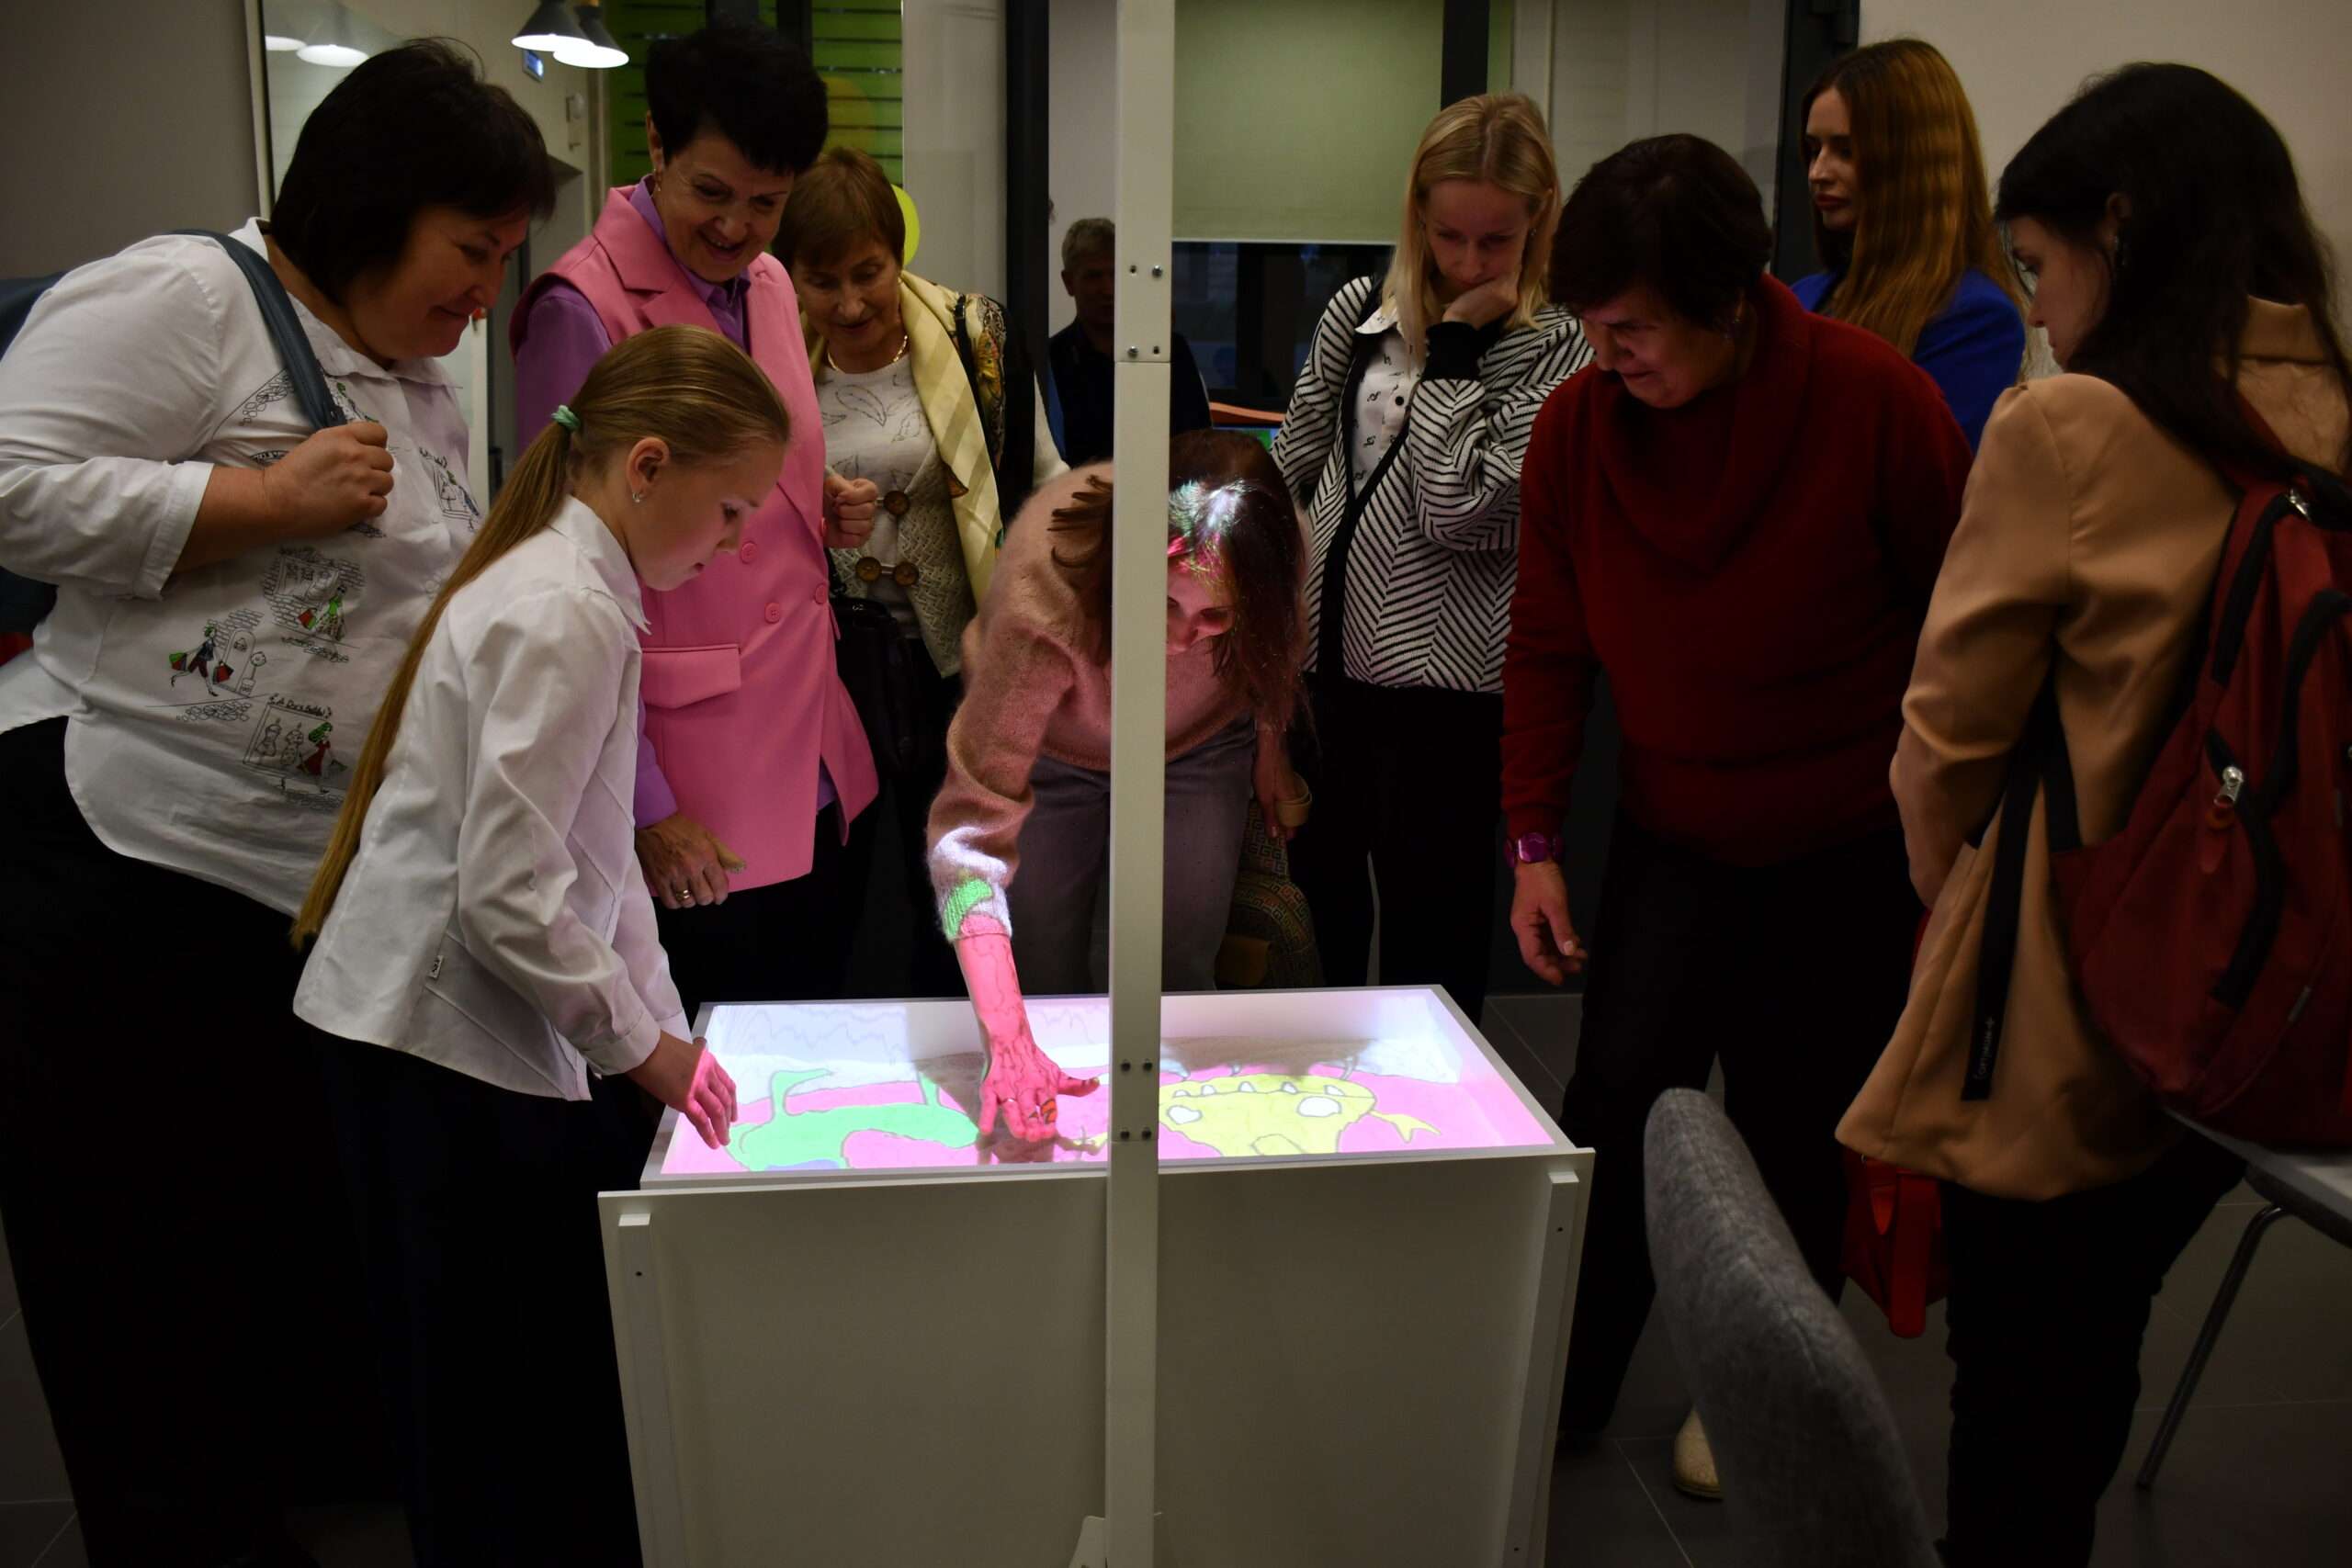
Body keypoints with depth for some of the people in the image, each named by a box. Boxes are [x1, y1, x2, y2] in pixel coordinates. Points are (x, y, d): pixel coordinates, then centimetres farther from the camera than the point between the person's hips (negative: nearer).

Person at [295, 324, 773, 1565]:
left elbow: (602, 856, 16)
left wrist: (667, 1030, 13)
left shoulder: (586, 595, 12)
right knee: (501, 1420, 2)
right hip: (445, 1052, -9)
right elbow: (508, 894, -24)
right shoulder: (561, 616, -19)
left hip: (493, 1040, 9)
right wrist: (641, 1042, -12)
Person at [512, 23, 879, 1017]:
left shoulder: (768, 284, 10)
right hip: (692, 798, -7)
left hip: (813, 771, 7)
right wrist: (643, 809, -15)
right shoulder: (582, 309, -13)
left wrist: (829, 510, 1)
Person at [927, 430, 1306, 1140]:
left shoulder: (1274, 550, -33)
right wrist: (1007, 1041, -52)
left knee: (1167, 984, 0)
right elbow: (972, 823, -44)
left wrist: (1269, 749, 9)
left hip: (1201, 744, 2)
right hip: (1049, 754, -1)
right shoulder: (1041, 599, -44)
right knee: (1047, 986, 4)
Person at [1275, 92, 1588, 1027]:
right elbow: (1291, 469, 12)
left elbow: (1461, 505, -19)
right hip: (1322, 659, 5)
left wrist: (1454, 340, -13)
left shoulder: (1558, 350, -7)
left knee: (1428, 945, 6)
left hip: (1441, 680, -5)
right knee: (1313, 915, 19)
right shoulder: (1359, 310, 6)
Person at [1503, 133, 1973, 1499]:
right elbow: (1550, 645, -1)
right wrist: (1536, 843, -5)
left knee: (1799, 1130, 7)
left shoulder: (1875, 401, -17)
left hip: (1849, 857, -2)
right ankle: (1559, 1390, 13)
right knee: (1619, 1101, -5)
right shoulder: (1576, 427, -10)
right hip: (1674, 841, 2)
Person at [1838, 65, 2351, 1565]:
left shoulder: (2073, 430, -18)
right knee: (2100, 1345, 24)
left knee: (2019, 1382, 12)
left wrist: (1944, 873, 10)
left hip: (2066, 1001, -6)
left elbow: (1953, 728, -9)